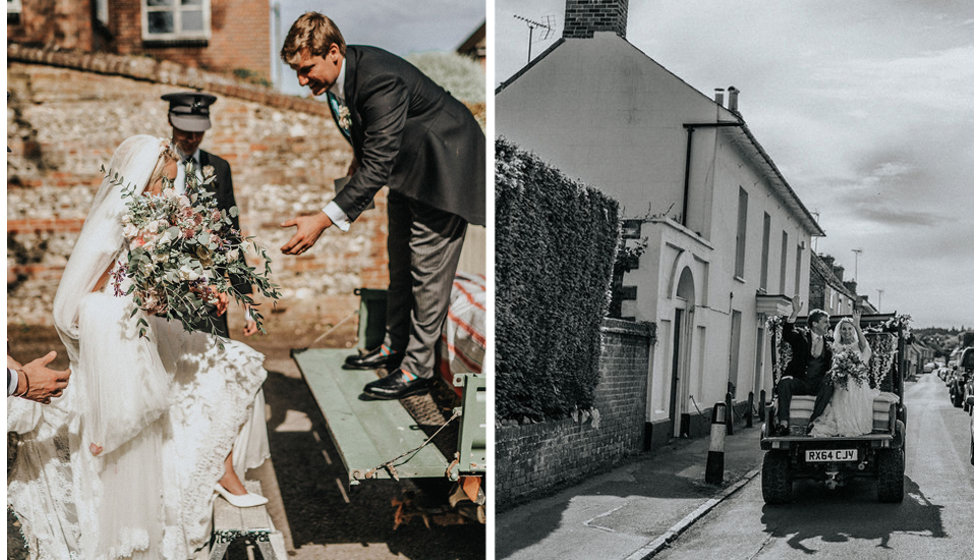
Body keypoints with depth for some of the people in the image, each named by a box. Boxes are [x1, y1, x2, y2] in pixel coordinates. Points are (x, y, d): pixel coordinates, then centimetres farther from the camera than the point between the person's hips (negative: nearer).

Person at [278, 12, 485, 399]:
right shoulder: (341, 72, -10)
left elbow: (377, 167, -39)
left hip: (445, 167, -9)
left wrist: (322, 221, -42)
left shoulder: (380, 81, -36)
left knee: (427, 270, -4)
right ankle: (394, 345, 32)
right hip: (407, 164, 9)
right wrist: (360, 159, 16)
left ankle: (416, 369, 7)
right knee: (399, 263, 17)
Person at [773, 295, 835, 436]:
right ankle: (783, 424, -33)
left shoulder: (829, 343, 16)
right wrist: (795, 313, -27)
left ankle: (813, 423, -28)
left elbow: (831, 366, 13)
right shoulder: (801, 336, 6)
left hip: (817, 384, 2)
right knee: (785, 382, -32)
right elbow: (786, 334, -15)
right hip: (799, 381, -2)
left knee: (829, 386, -30)